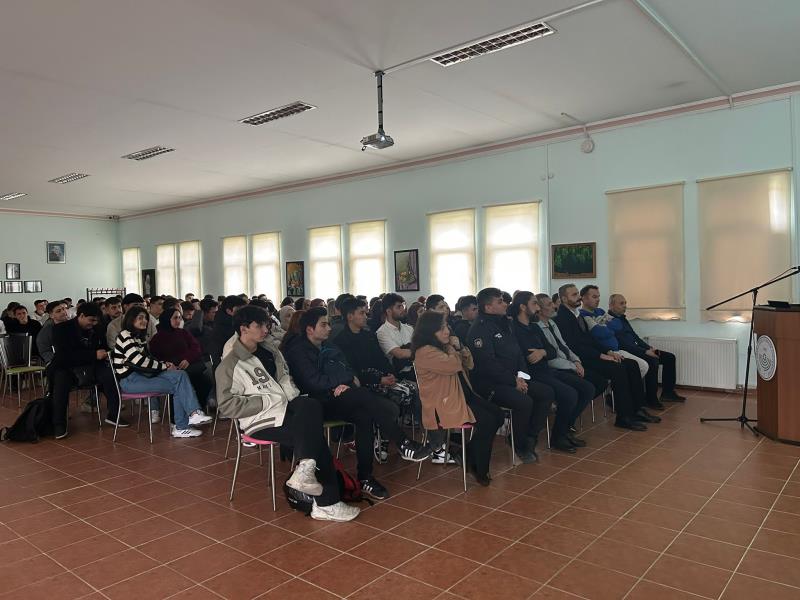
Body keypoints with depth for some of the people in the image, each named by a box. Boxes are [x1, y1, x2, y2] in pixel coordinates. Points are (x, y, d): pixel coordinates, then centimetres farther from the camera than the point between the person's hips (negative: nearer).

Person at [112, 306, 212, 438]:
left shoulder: (140, 337, 18)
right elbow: (139, 360, -19)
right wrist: (164, 366, -12)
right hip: (129, 380, -8)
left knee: (180, 374, -15)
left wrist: (164, 364, -2)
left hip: (142, 374, 8)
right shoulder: (125, 336, -11)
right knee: (177, 386, -18)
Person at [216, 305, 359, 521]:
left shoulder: (271, 353, 20)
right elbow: (227, 405, -8)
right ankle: (326, 502, -21)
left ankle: (305, 470, -33)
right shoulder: (230, 365, -1)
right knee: (312, 433, -26)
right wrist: (267, 401, -14)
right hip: (262, 421, -6)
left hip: (288, 408, 6)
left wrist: (295, 397, 1)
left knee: (312, 406, -29)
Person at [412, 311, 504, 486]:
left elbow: (469, 365, 16)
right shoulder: (425, 352, -17)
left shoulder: (443, 345, 13)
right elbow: (453, 365, -28)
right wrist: (452, 349, -8)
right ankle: (478, 469, -1)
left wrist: (460, 347, -3)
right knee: (486, 421, -20)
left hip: (462, 394, 10)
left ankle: (472, 458, 12)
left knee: (498, 415, 1)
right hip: (442, 403, -10)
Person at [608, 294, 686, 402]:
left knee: (669, 357, 4)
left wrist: (650, 348, 6)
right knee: (653, 361, -31)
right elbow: (623, 344, -21)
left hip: (636, 349, 10)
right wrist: (645, 351, -20)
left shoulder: (623, 319, 20)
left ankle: (668, 393, 8)